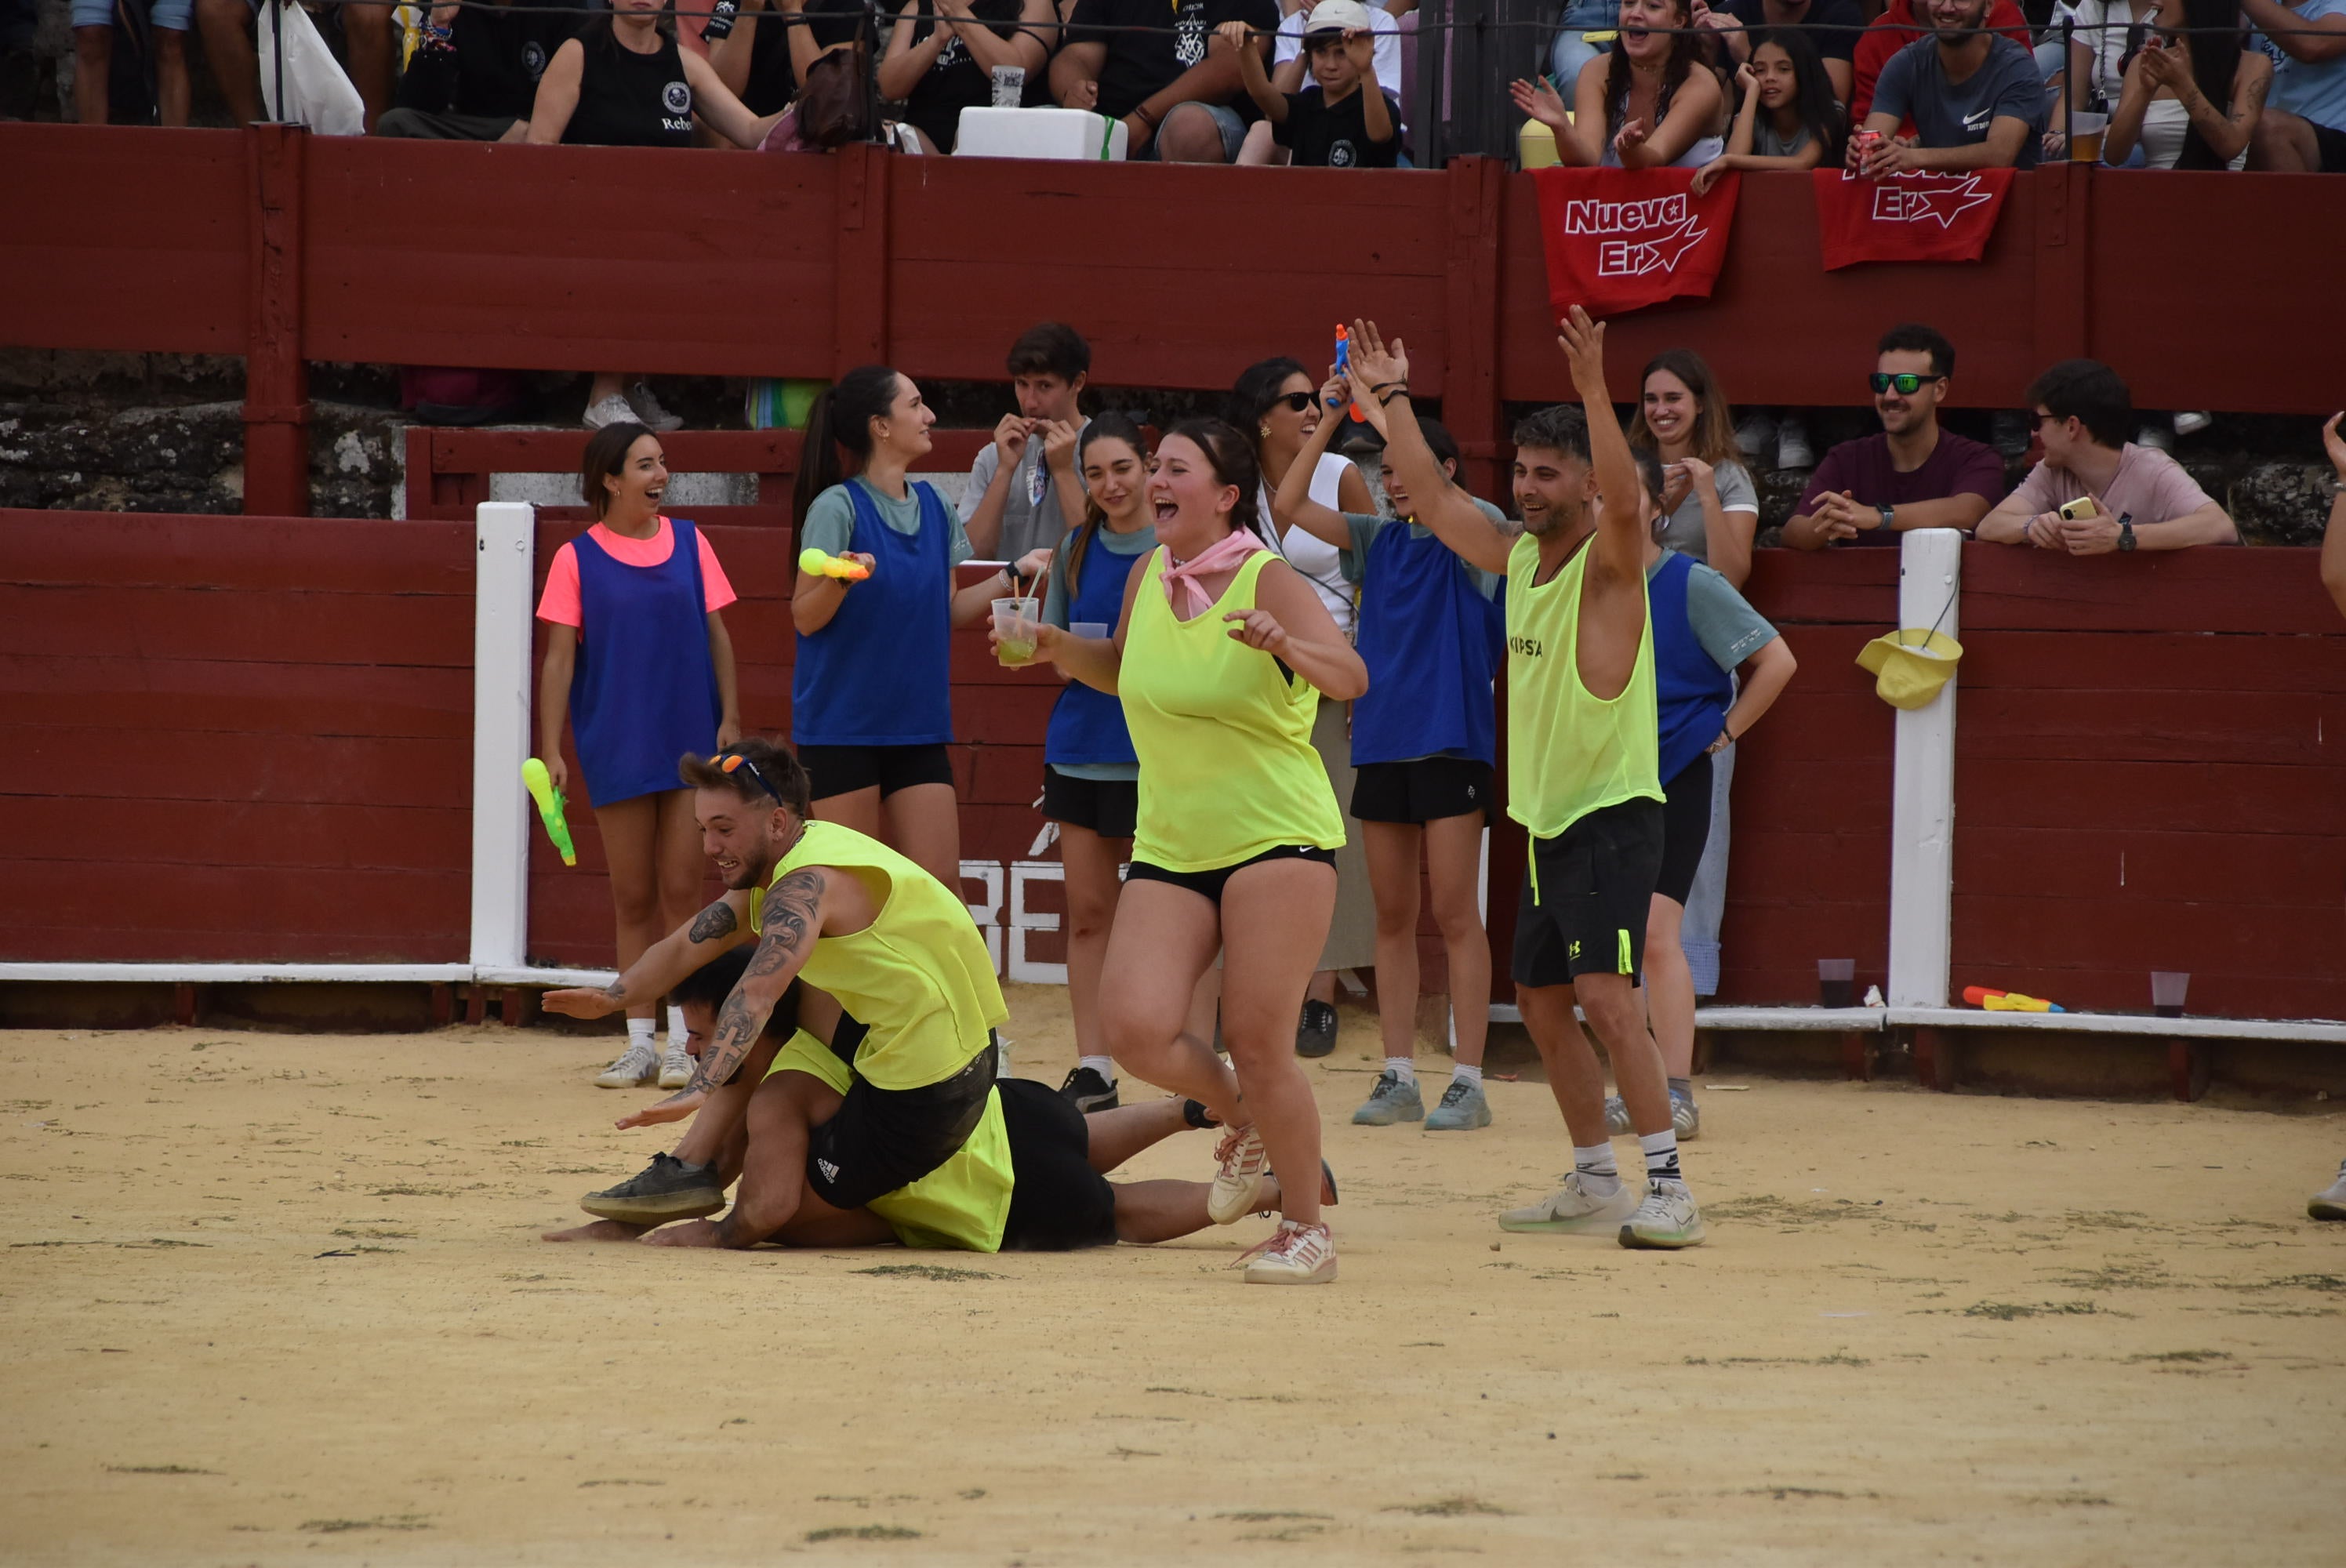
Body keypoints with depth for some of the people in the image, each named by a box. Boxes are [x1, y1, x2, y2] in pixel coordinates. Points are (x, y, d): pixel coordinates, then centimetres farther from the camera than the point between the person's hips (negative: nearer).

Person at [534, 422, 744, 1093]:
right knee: (632, 898, 5)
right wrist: (551, 752, -7)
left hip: (690, 745, 1)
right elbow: (559, 658, -2)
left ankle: (682, 1042, 4)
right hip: (616, 752, -1)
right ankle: (639, 1043, 11)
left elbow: (716, 634, 8)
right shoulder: (578, 560, -1)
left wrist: (730, 719, -1)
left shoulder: (688, 544, 5)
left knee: (681, 892, -1)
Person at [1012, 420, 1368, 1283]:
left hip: (1277, 837, -5)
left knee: (1258, 1042, -10)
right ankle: (1238, 1114, 20)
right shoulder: (1149, 575, 7)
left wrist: (1285, 646, -41)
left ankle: (1306, 1228, 9)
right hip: (1169, 849, 5)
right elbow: (1123, 667, 27)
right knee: (1136, 1030, -12)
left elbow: (1351, 677, -22)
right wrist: (1056, 647, 9)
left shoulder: (1269, 581, -10)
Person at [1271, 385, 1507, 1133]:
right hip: (1380, 741, 6)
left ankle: (1468, 1082, -3)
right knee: (1392, 917, 7)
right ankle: (1399, 1077, 11)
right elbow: (1289, 505, 6)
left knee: (1455, 915, -5)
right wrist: (1329, 418, -1)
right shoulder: (1378, 537, 12)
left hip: (1450, 741, -6)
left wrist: (1382, 408, -18)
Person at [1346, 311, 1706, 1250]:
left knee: (1606, 997, -19)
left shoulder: (1609, 561, -11)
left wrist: (1594, 389, -43)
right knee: (1542, 1005, 12)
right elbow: (1433, 502, 21)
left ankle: (1668, 1189, -20)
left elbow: (1627, 502, -33)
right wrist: (1390, 399, 19)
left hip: (1613, 818, -9)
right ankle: (1595, 1185, 23)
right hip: (1546, 820, 9)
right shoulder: (1519, 556, 10)